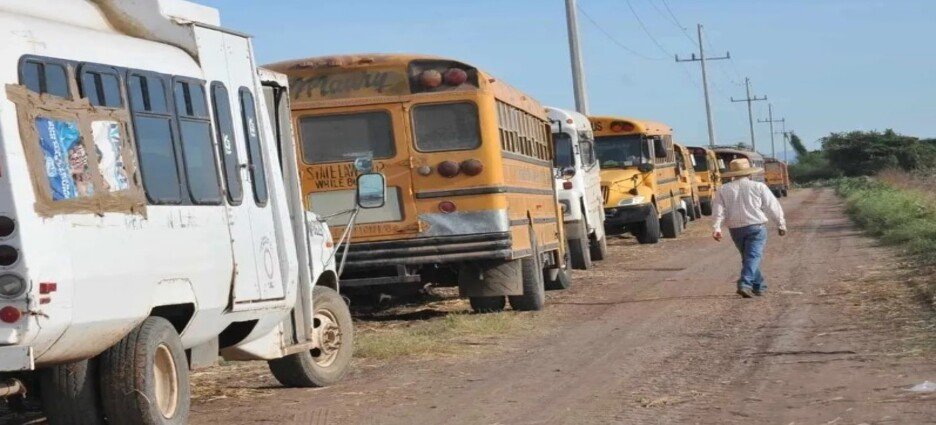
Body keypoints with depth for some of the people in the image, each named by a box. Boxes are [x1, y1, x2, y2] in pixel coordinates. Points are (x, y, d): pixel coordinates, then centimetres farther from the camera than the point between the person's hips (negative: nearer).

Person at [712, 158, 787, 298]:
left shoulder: (723, 190, 6)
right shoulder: (759, 187, 1)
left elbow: (719, 210, -3)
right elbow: (773, 207, 4)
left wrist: (717, 228, -8)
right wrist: (781, 224, 12)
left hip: (735, 229, 3)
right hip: (756, 226, -3)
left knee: (748, 257, 17)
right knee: (753, 256, -8)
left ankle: (759, 286, 24)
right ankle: (745, 284, -26)